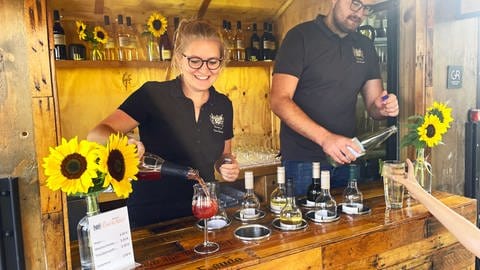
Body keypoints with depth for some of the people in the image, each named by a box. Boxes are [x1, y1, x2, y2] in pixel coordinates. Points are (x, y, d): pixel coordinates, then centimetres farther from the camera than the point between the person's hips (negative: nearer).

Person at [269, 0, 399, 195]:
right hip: (302, 162, -5)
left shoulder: (365, 46, 10)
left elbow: (373, 107, 11)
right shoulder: (301, 36, -7)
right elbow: (279, 100, -17)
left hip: (346, 158, 6)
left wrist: (382, 108, -14)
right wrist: (325, 137, -30)